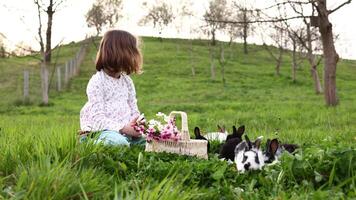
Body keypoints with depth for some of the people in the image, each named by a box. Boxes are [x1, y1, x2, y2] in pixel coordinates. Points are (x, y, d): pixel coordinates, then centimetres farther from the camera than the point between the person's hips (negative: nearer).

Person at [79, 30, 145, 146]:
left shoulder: (127, 81, 15)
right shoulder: (97, 82, -7)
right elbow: (98, 118, -15)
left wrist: (136, 123, -8)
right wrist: (123, 128, -27)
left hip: (126, 130, 5)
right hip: (101, 131, -5)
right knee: (117, 142, -37)